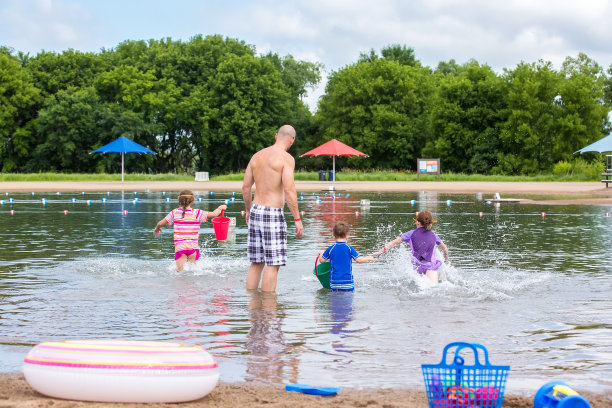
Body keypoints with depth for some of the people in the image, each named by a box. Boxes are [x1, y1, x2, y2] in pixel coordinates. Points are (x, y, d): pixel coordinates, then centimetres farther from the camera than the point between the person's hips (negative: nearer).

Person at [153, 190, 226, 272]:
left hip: (180, 247, 1)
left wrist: (156, 229, 29)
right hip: (193, 247, 0)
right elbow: (214, 214, 2)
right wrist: (220, 208, 23)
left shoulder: (174, 213, 2)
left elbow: (160, 223, 6)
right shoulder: (196, 213, -3)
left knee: (180, 271, -6)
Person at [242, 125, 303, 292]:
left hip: (256, 211, 7)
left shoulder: (257, 156, 12)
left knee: (256, 263, 13)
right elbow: (289, 190, -18)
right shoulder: (286, 158, -9)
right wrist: (297, 218, -14)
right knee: (273, 264, -4)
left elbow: (245, 187, 14)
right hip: (273, 214, -7)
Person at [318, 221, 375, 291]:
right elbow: (359, 260, -6)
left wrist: (321, 253, 30)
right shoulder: (349, 248, -6)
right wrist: (369, 258, 11)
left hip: (334, 281, 2)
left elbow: (321, 260, 8)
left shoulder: (330, 249, 1)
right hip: (347, 281, -2)